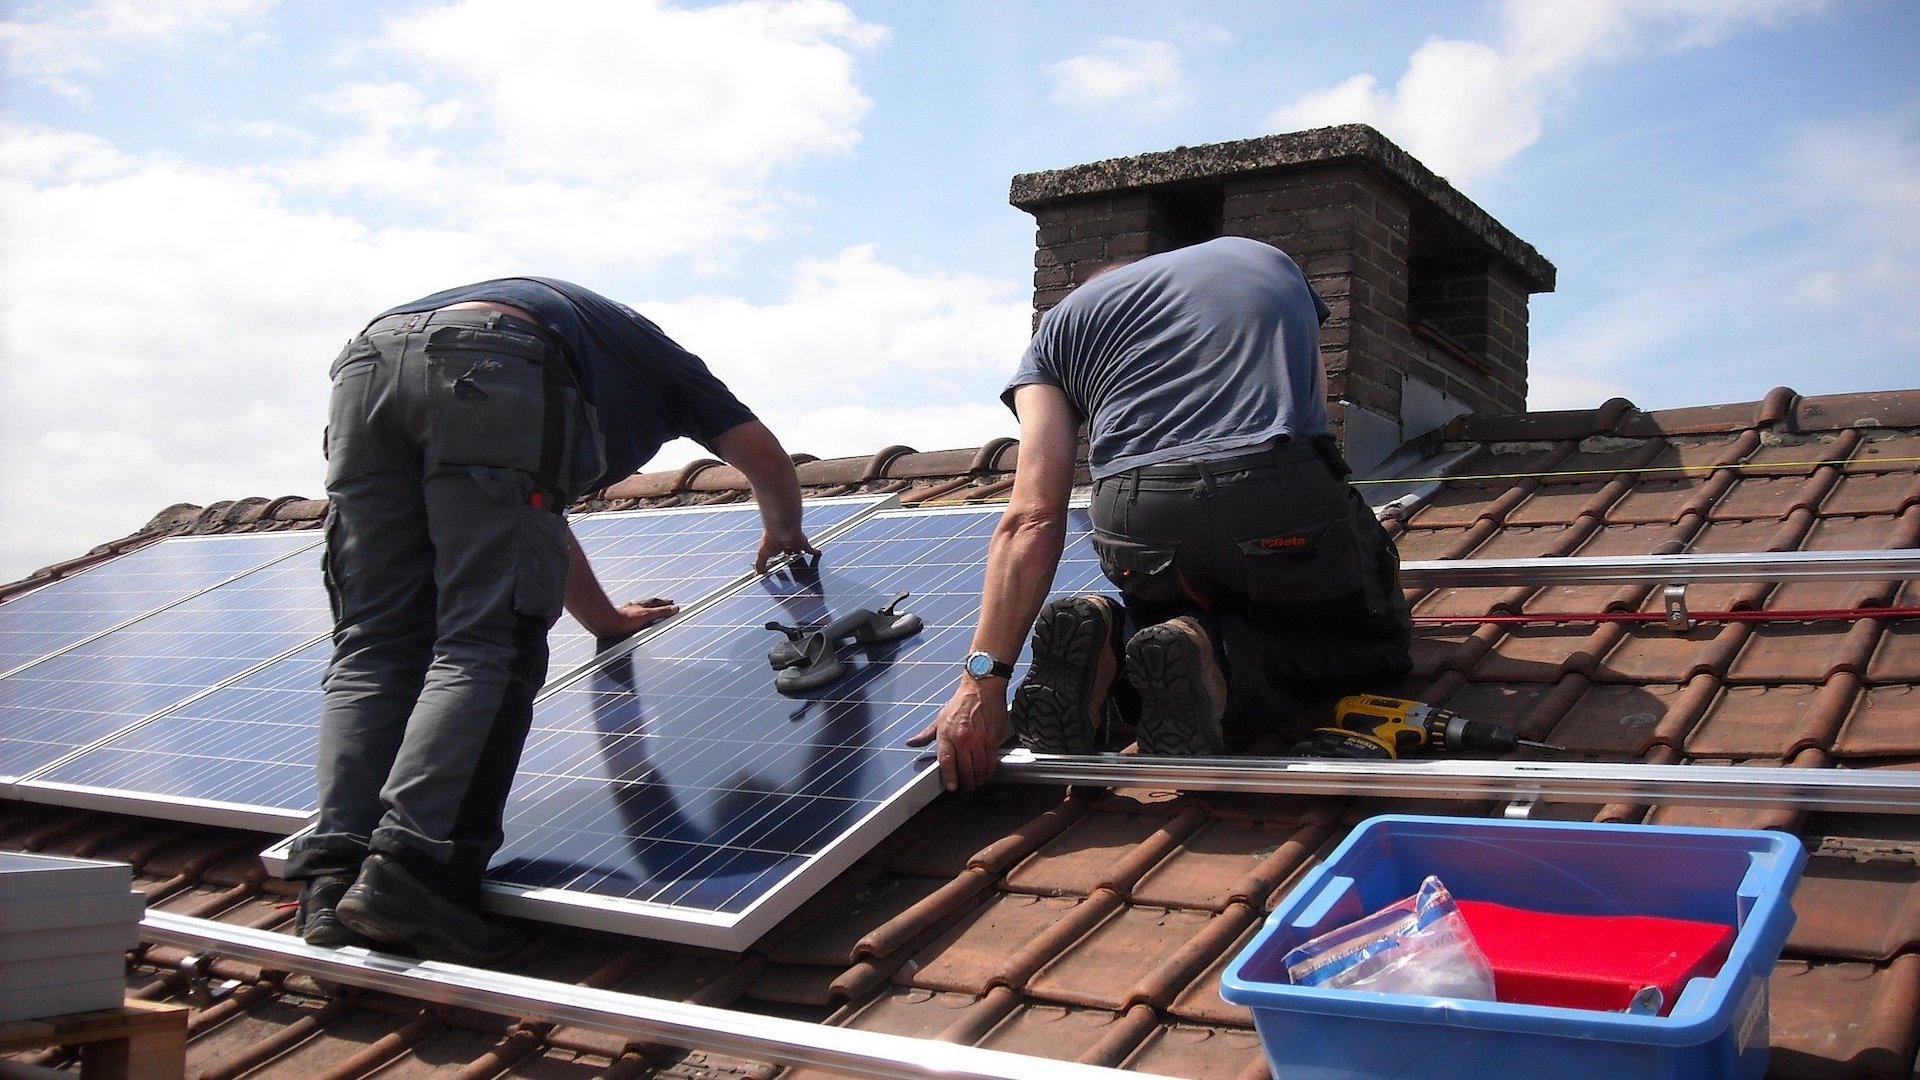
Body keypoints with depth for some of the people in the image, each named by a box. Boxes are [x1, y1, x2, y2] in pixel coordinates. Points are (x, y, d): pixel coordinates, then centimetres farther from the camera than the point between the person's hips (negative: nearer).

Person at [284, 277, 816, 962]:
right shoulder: (654, 355, 37)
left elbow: (538, 522, 55)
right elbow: (763, 456, 36)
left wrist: (604, 618, 66)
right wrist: (784, 534, 57)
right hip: (492, 371, -6)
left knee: (373, 647, 3)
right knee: (484, 648, -8)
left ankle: (334, 880, -10)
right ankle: (410, 871, -23)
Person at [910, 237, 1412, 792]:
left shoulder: (1062, 321, 22)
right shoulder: (1269, 260, 31)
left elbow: (1033, 519, 6)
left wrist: (984, 679, 1)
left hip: (1139, 533, 1)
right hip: (1289, 507, -1)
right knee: (1381, 640, 26)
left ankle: (1111, 642, -2)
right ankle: (1220, 659, -4)